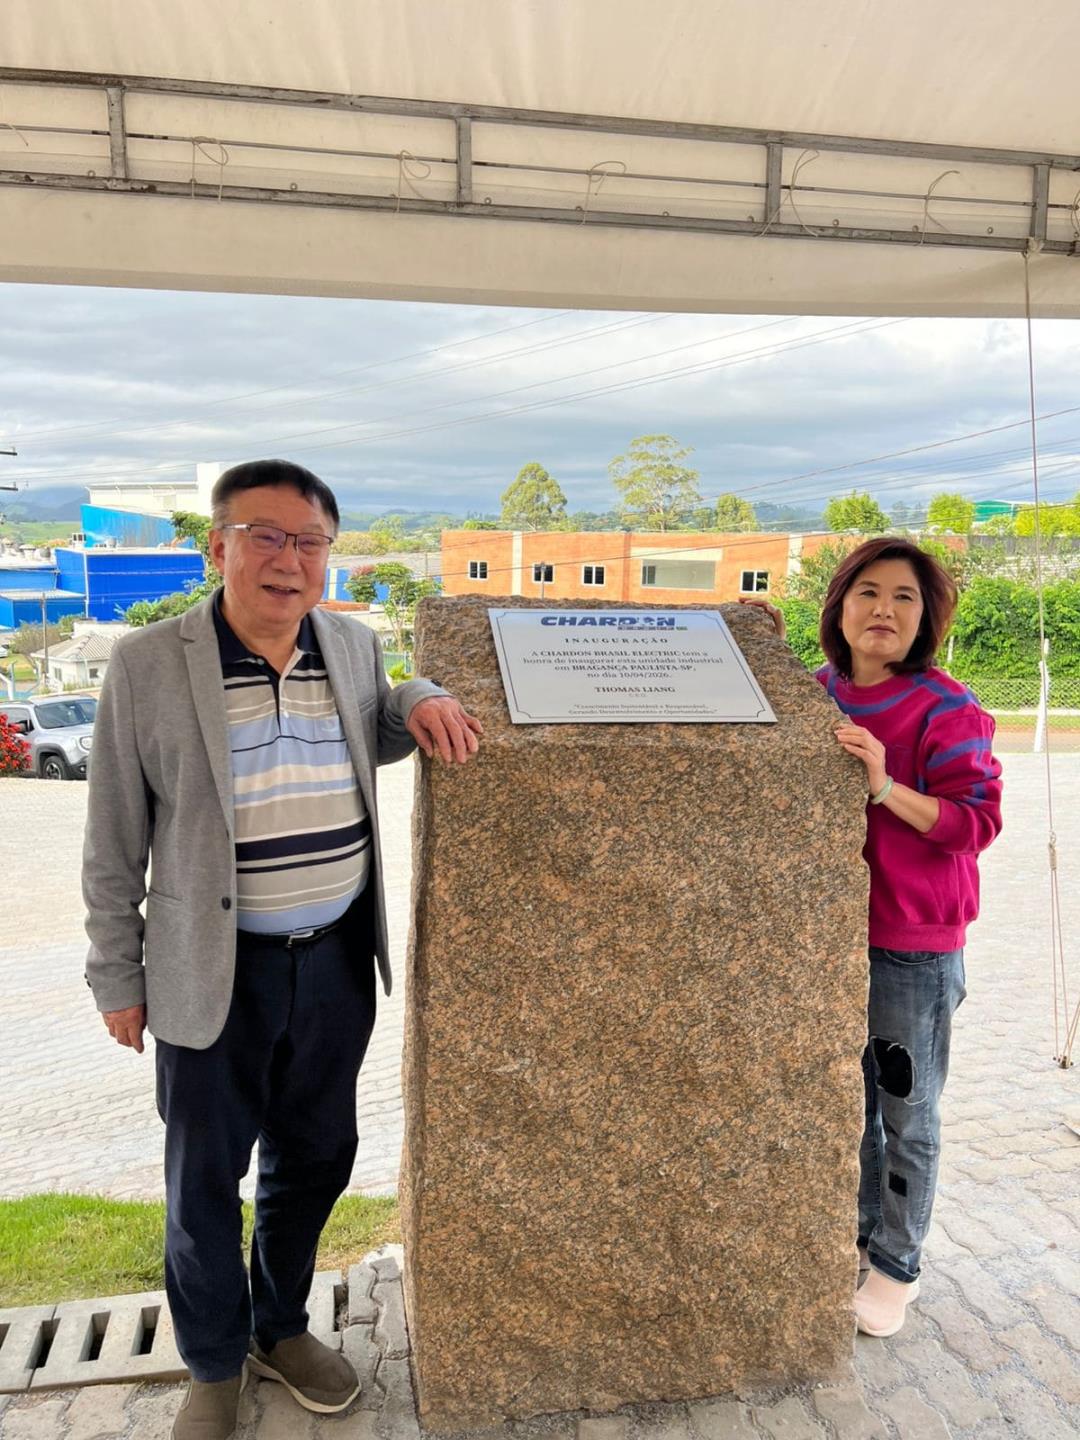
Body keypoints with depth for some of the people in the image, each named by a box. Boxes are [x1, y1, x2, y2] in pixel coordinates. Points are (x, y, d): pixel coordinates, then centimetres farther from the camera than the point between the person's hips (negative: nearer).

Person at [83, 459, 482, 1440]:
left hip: (337, 959, 4)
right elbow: (115, 842, -5)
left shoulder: (354, 645, -1)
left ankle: (281, 1328, 48)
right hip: (213, 970, -3)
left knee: (315, 1156, 20)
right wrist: (118, 975, 0)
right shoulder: (148, 663, -12)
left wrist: (419, 701, -4)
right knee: (205, 1178, 15)